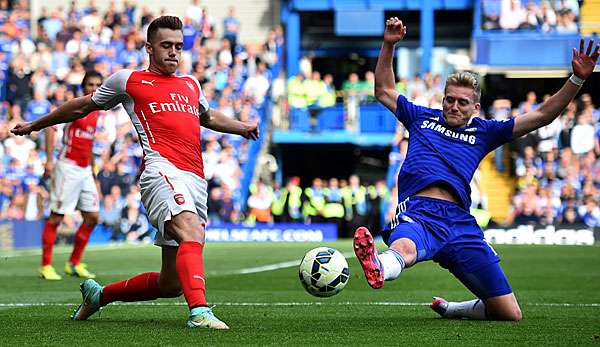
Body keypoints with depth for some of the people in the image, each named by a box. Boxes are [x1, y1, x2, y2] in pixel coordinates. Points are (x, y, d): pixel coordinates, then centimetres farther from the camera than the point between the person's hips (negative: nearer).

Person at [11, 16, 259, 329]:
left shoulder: (191, 85, 26)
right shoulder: (128, 81, 13)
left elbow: (207, 116, 48)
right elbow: (83, 107, 27)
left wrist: (242, 127, 31)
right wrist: (35, 125, 35)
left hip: (196, 182, 6)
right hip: (163, 170, -6)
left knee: (170, 284, 5)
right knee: (191, 232, -36)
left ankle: (99, 294, 28)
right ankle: (199, 312, -52)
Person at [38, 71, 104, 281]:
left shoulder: (97, 112, 13)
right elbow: (50, 126, -18)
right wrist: (49, 160, -24)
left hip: (85, 170, 8)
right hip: (67, 167, -8)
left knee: (92, 217, 4)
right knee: (56, 217, -4)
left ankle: (74, 264, 15)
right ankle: (46, 266, 3)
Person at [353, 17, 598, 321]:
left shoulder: (483, 131, 23)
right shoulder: (422, 118, 26)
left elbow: (542, 116, 19)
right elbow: (384, 90, 35)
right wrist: (389, 46, 25)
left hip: (459, 221, 3)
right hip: (417, 214, -3)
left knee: (510, 313, 0)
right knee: (403, 248, -44)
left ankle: (453, 309, 27)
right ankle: (379, 267, -80)